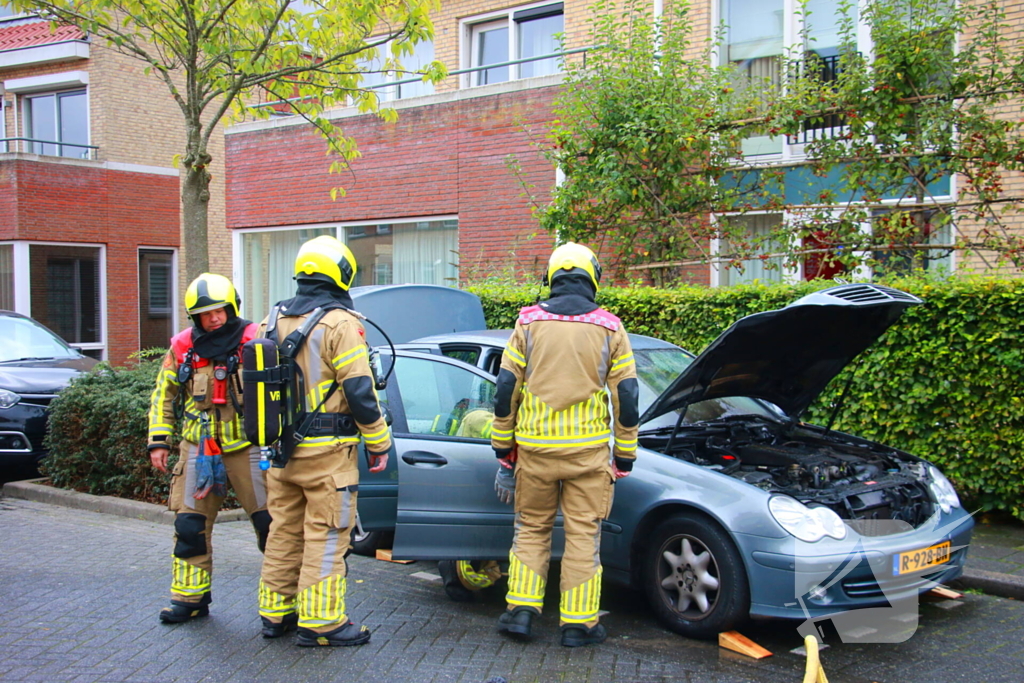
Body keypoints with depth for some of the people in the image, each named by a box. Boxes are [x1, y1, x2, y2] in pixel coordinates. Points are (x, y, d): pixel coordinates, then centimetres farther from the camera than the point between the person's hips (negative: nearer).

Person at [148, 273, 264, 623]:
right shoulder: (182, 348, 6)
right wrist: (159, 441, 9)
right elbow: (163, 396, 15)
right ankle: (190, 597, 21)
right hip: (199, 449, 4)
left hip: (247, 447, -3)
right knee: (190, 525, 7)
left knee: (270, 521, -4)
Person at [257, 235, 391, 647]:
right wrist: (378, 443, -6)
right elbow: (360, 391, -16)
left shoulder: (274, 320, 9)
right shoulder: (339, 323, -13)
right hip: (326, 451, -7)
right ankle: (320, 622, 5)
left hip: (281, 448, 7)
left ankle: (275, 613, 25)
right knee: (325, 536, 1)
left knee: (284, 531, 16)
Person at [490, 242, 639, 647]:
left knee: (530, 529, 16)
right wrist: (624, 459, 9)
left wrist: (504, 454, 8)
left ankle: (520, 610, 13)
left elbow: (505, 392, 2)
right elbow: (627, 399, 1)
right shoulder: (609, 329, 2)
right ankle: (578, 623, 12)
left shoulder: (528, 323, 3)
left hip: (534, 448, 1)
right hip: (587, 450, -1)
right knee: (583, 536, 7)